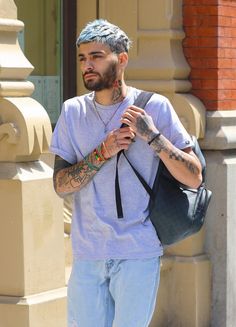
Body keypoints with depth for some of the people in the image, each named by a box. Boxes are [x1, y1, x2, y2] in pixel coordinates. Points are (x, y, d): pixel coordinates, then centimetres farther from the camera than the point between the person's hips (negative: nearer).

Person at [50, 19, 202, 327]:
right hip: (87, 252, 3)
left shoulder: (154, 107, -4)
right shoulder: (72, 111, 5)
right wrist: (104, 152, -15)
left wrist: (152, 136, -19)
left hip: (137, 254, -3)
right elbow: (60, 184, -1)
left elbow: (194, 177, -7)